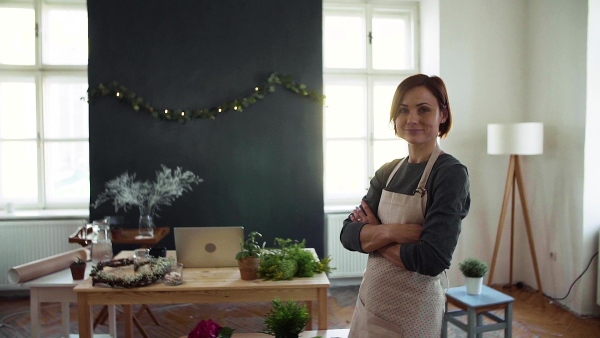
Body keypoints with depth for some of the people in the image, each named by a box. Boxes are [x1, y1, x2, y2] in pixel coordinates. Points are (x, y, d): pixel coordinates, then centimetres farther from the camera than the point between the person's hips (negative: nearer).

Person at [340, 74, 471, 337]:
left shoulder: (451, 173, -15)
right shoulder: (387, 172, 2)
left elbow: (432, 260, -24)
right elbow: (347, 234, -5)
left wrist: (372, 236, -12)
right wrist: (391, 232, -22)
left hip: (413, 310, -6)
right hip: (370, 300, 6)